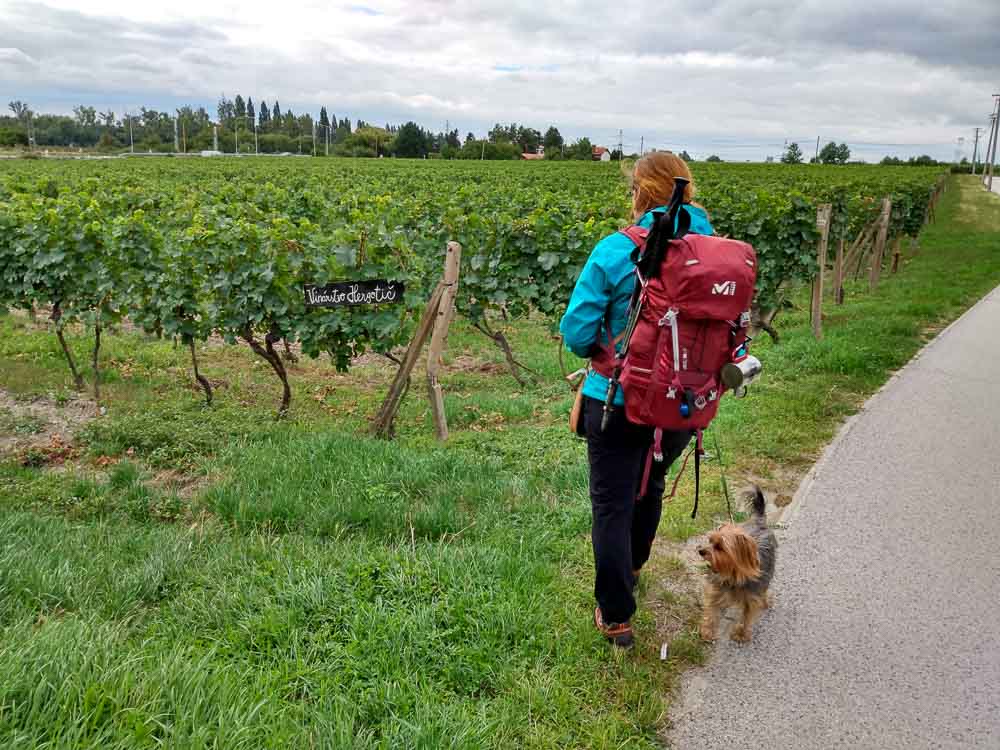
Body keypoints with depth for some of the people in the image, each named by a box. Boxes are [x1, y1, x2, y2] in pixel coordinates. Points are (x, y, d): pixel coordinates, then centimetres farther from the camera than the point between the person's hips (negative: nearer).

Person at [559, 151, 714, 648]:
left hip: (619, 402, -5)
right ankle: (630, 568, 52)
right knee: (650, 487, 27)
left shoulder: (616, 250, -16)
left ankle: (616, 617, 14)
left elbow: (576, 332, -15)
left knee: (612, 505, 8)